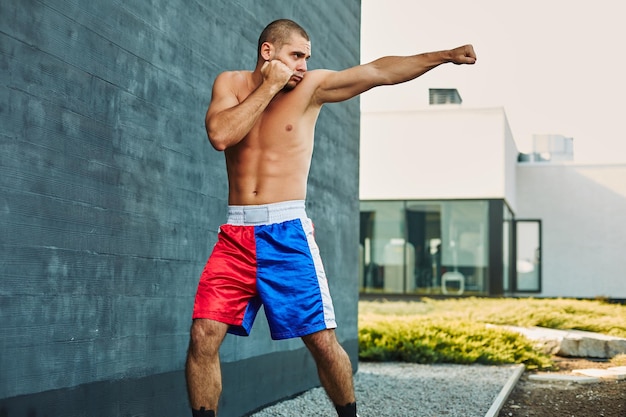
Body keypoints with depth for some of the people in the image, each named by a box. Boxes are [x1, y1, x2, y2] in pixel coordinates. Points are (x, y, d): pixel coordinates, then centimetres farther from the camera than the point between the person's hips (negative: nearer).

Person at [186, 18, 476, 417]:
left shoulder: (311, 87, 5)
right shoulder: (231, 83, 7)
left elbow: (380, 71, -2)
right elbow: (220, 135, -12)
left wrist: (445, 55, -7)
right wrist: (270, 85, -8)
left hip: (288, 232, -1)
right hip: (235, 234, 1)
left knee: (323, 341, -3)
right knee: (203, 335, -10)